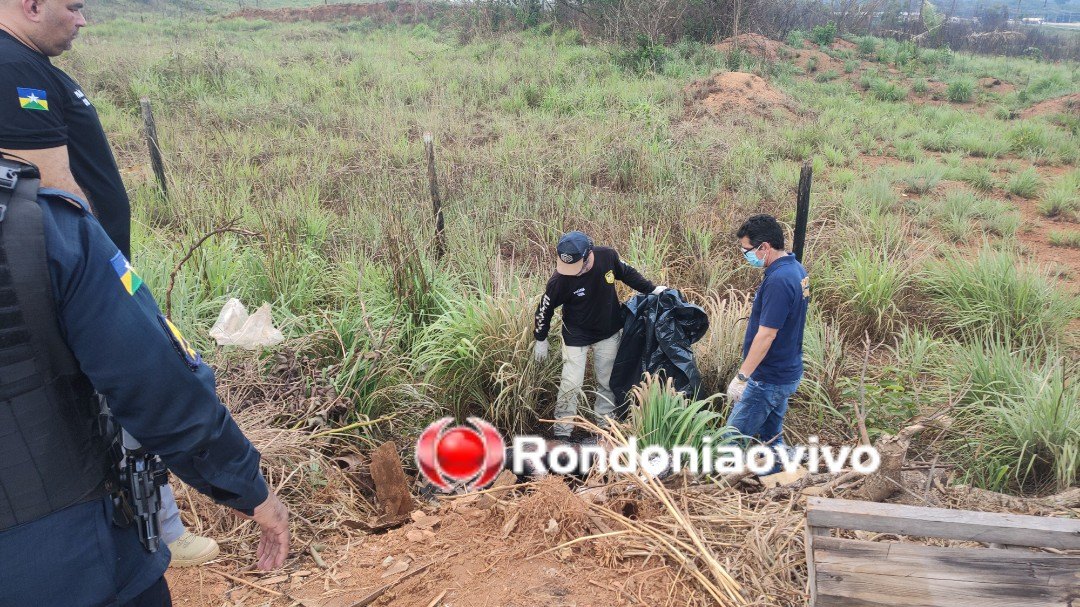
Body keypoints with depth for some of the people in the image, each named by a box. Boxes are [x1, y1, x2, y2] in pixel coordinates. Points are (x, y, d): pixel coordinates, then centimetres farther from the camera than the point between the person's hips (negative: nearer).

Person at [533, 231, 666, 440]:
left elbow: (627, 274, 2)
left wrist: (652, 289, 0)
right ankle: (561, 433, 7)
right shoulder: (560, 280, -28)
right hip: (576, 336, -3)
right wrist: (541, 340, -2)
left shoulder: (608, 256, -21)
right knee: (571, 384, -7)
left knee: (607, 383, 12)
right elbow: (545, 309, -11)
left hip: (609, 333, 3)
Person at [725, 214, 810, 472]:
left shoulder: (778, 281, -26)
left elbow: (766, 335, -26)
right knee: (772, 435, 19)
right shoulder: (796, 269, 6)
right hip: (787, 372, 10)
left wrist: (742, 376, -21)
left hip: (769, 380, -10)